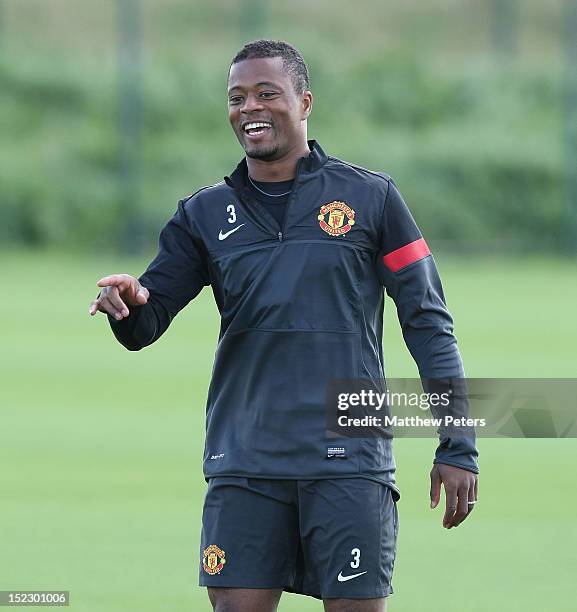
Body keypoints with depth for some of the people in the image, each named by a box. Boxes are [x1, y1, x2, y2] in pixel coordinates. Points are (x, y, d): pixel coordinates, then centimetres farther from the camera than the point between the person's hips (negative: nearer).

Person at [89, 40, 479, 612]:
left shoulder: (370, 197, 4)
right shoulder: (204, 215, 11)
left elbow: (428, 322, 4)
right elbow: (144, 325, 8)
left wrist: (457, 447, -2)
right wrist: (129, 304, -18)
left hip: (348, 461, -2)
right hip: (244, 465, 2)